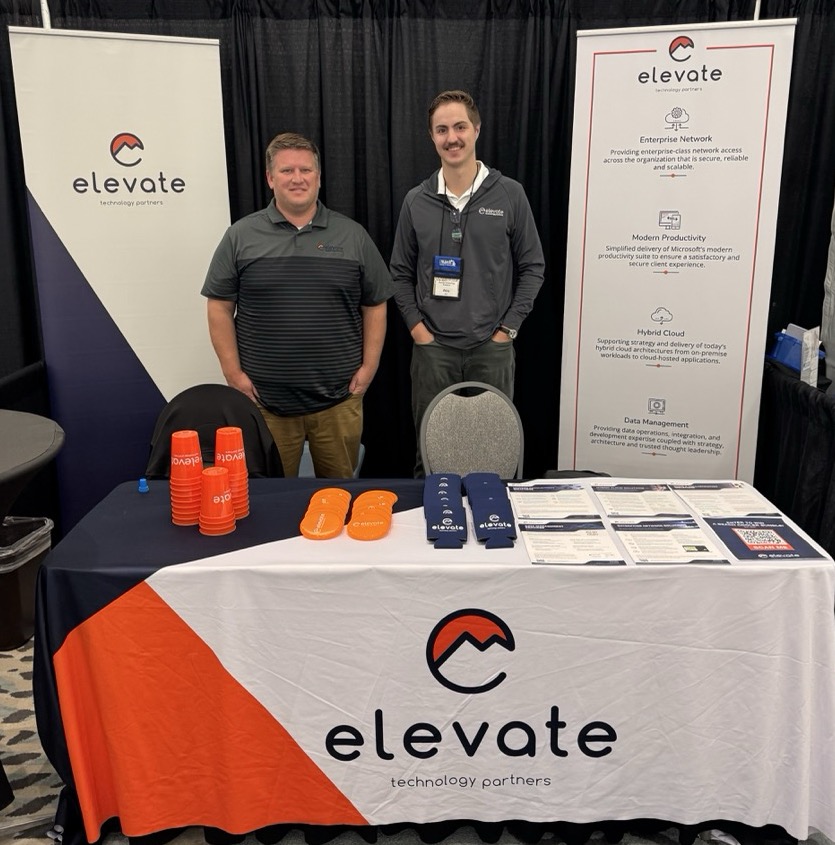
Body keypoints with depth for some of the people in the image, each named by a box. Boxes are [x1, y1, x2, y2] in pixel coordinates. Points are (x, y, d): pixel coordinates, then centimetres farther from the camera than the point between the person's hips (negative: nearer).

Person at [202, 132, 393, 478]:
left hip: (338, 398, 1)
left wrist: (368, 366, 1)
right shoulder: (241, 236, 3)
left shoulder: (352, 235, 6)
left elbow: (375, 305, 8)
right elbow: (220, 306, 3)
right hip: (263, 400, 0)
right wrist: (233, 372, -3)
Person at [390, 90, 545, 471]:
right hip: (432, 347, 1)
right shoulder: (416, 201, 4)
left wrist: (508, 329, -4)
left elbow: (532, 266, 3)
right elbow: (401, 272, 10)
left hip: (492, 347, -1)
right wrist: (417, 328, -1)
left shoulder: (510, 195, 0)